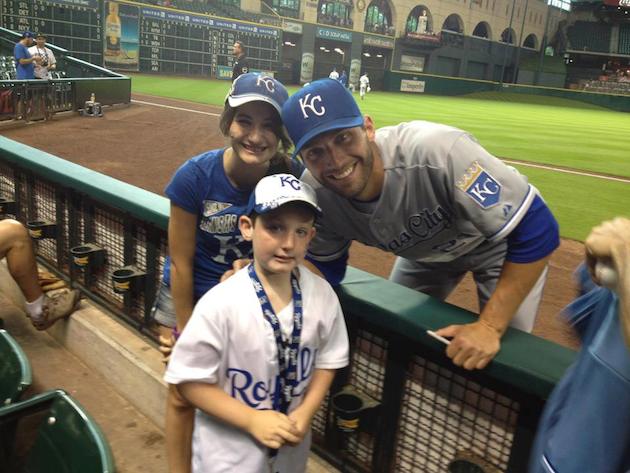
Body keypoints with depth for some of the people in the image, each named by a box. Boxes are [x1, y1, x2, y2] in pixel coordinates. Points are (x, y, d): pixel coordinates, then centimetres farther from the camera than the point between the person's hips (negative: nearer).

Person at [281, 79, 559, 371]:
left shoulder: (435, 151, -44)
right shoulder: (315, 195, -26)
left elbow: (535, 228, -37)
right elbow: (327, 268, -6)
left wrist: (490, 326, -36)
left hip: (506, 240, -4)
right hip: (425, 253, 5)